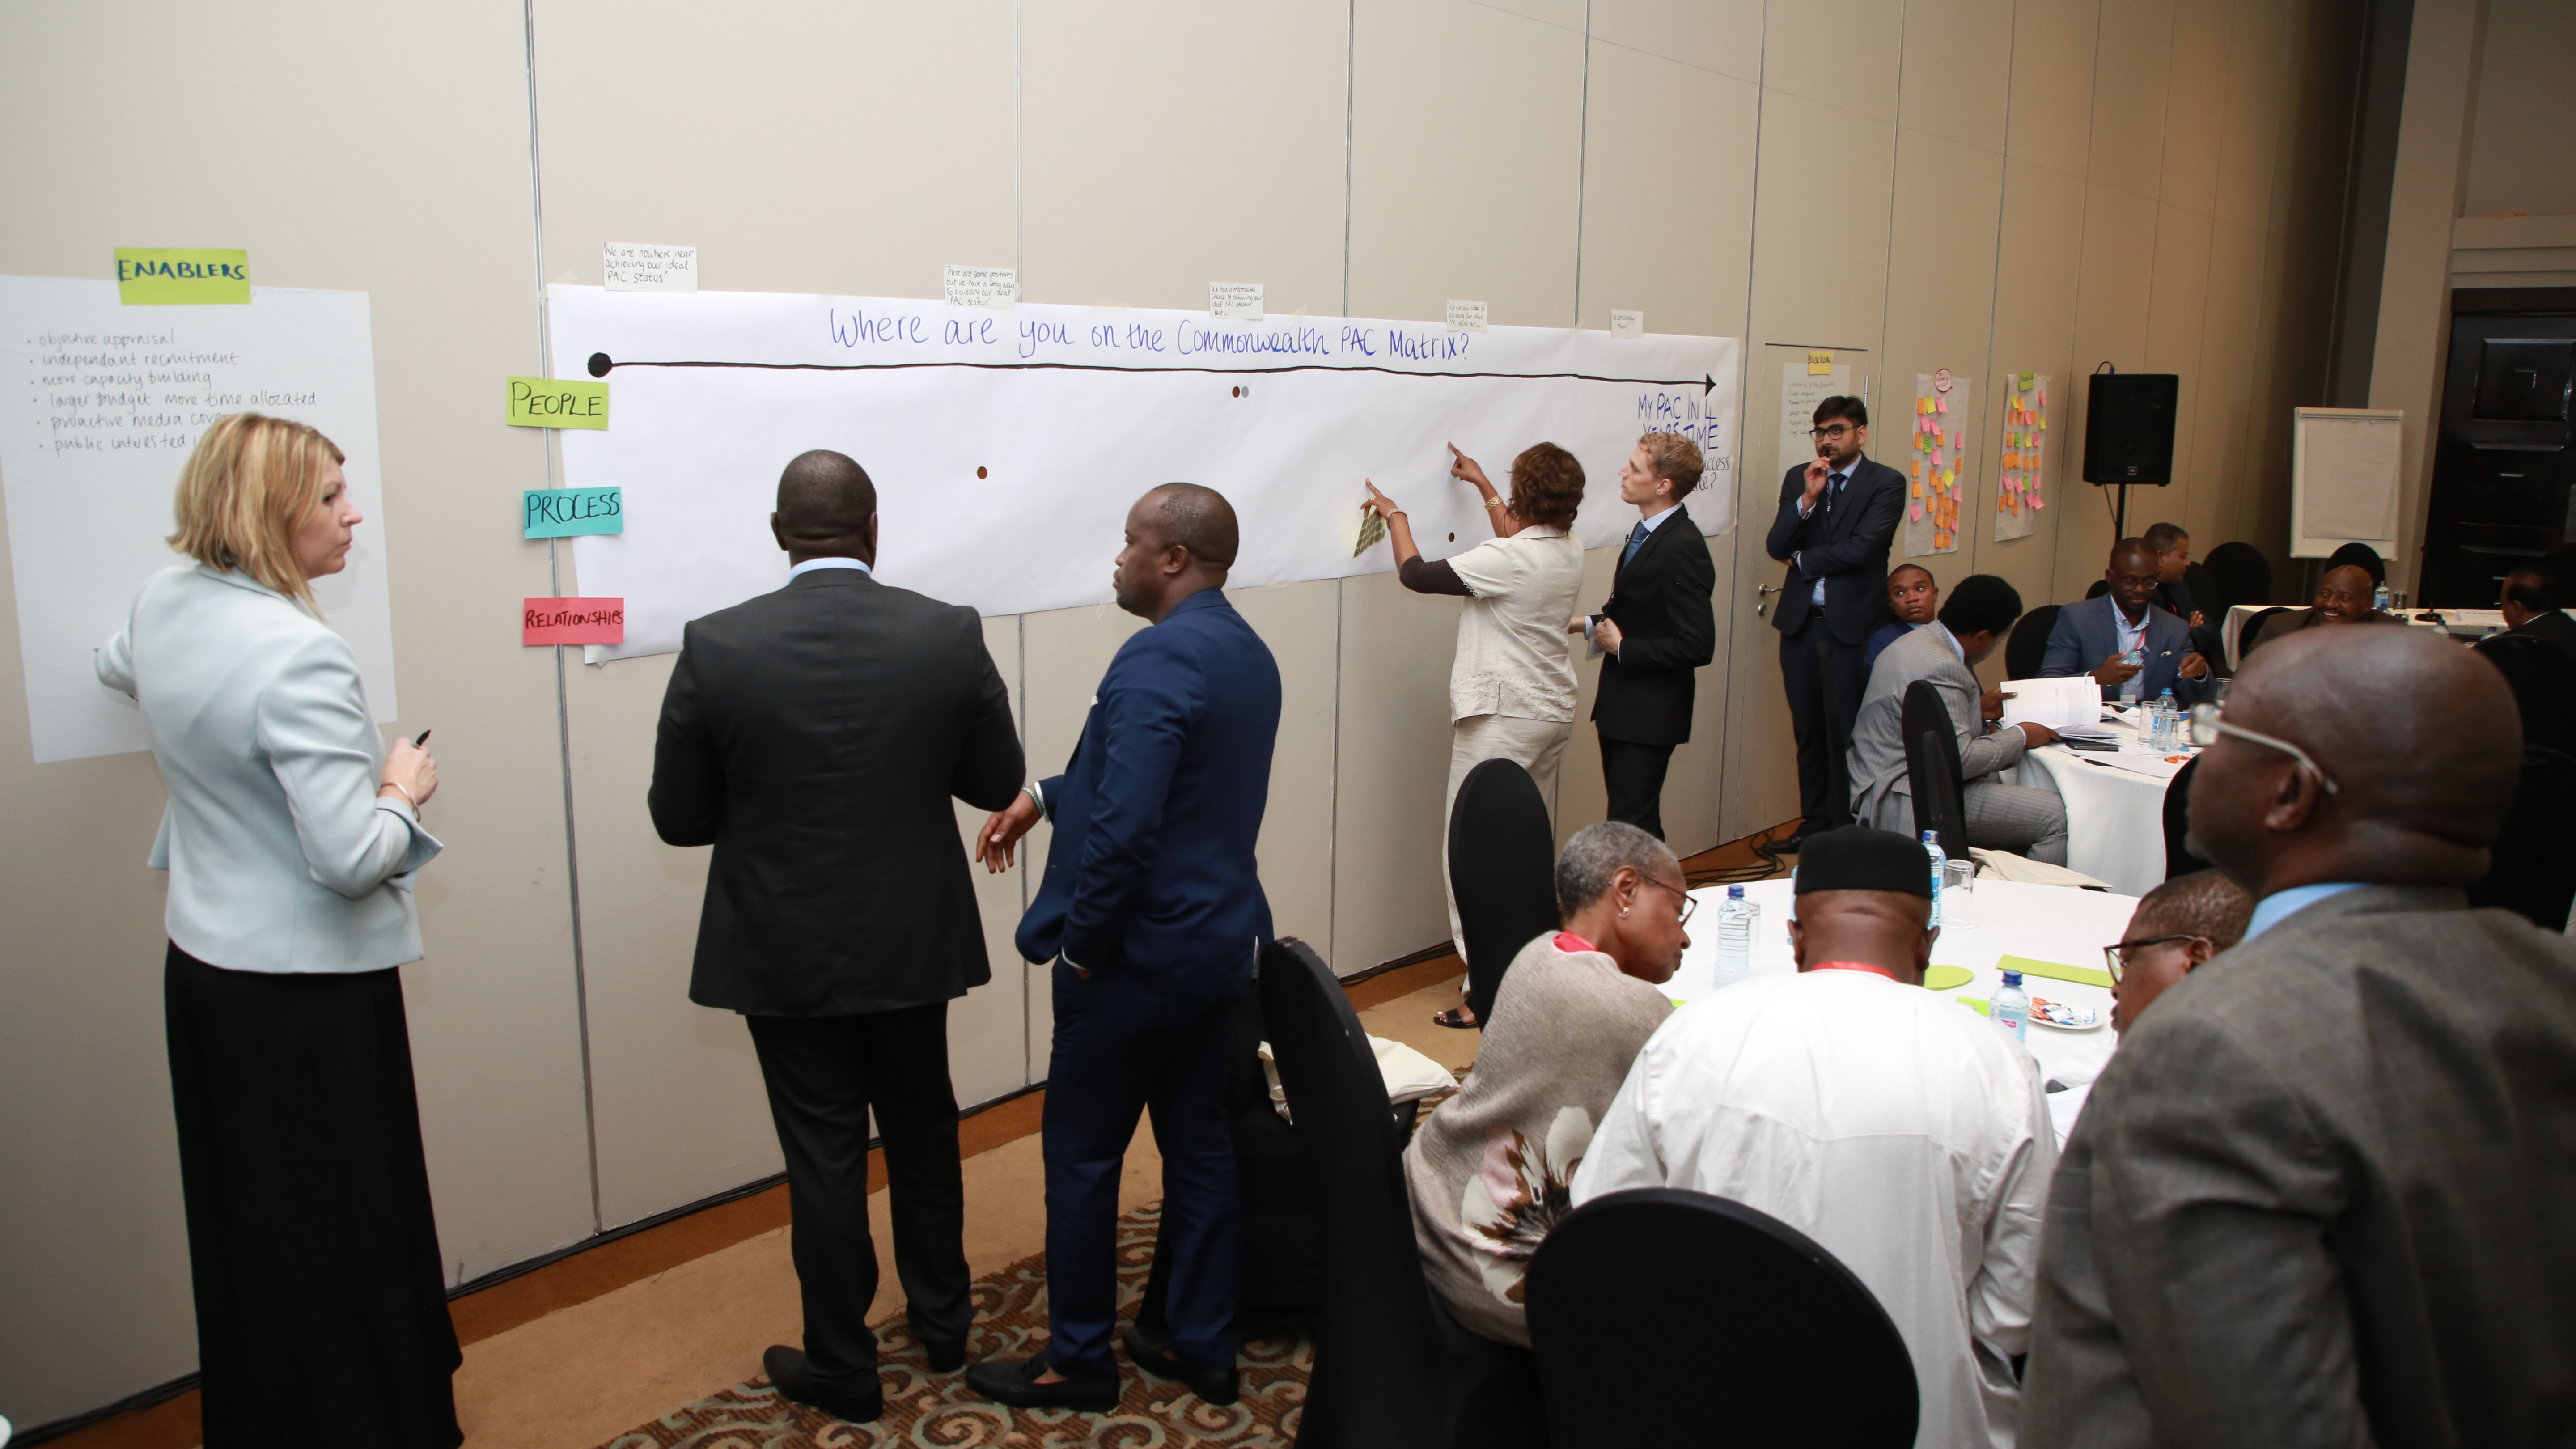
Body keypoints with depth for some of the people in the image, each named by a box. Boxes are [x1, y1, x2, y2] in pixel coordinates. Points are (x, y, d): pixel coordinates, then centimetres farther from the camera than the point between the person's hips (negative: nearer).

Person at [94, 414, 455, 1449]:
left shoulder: (163, 603, 2)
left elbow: (119, 670, 28)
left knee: (243, 1220, 20)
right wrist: (403, 790, -8)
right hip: (310, 987, -9)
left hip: (203, 966, 9)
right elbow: (353, 860, -26)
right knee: (344, 1226, 4)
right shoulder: (300, 655, -25)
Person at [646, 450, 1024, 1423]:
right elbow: (999, 783, -2)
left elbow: (678, 817, -6)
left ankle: (843, 1368, 25)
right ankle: (943, 1321, 38)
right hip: (912, 942, 2)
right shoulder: (949, 636, -11)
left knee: (823, 1157, 11)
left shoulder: (717, 647, -14)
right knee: (924, 1133, 21)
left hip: (785, 953, -1)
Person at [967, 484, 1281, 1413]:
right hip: (1224, 942, 9)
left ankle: (1077, 1362, 21)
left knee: (1081, 1153, 7)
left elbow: (1126, 826, -27)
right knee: (1199, 1142, 16)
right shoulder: (1247, 652, 9)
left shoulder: (1156, 658, -21)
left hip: (1141, 953, -9)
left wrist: (1079, 944, -16)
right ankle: (1203, 1346, 27)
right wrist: (1044, 797, 13)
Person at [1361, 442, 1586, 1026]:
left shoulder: (1506, 560, -22)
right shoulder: (1570, 552, 2)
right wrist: (1481, 485, 37)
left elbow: (1416, 573, -14)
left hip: (1503, 717, -9)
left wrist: (1394, 515, 4)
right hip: (1553, 714, 9)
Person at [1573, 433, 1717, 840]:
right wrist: (1588, 624, 6)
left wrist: (1622, 647, -17)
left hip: (1648, 713, -10)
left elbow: (1697, 647, -25)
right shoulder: (1647, 531, 8)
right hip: (1623, 704, 10)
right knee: (1629, 814, 18)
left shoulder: (1682, 549, -22)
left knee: (1631, 825, -4)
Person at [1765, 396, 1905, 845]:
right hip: (1800, 622, 5)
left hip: (1852, 624, -4)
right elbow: (1776, 546, -1)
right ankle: (1815, 821, 23)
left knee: (1846, 732, 0)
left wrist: (1802, 561, -3)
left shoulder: (1887, 483, -4)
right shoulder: (1798, 478, 9)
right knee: (1808, 729, 11)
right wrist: (1807, 498, -14)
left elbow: (1860, 548, -16)